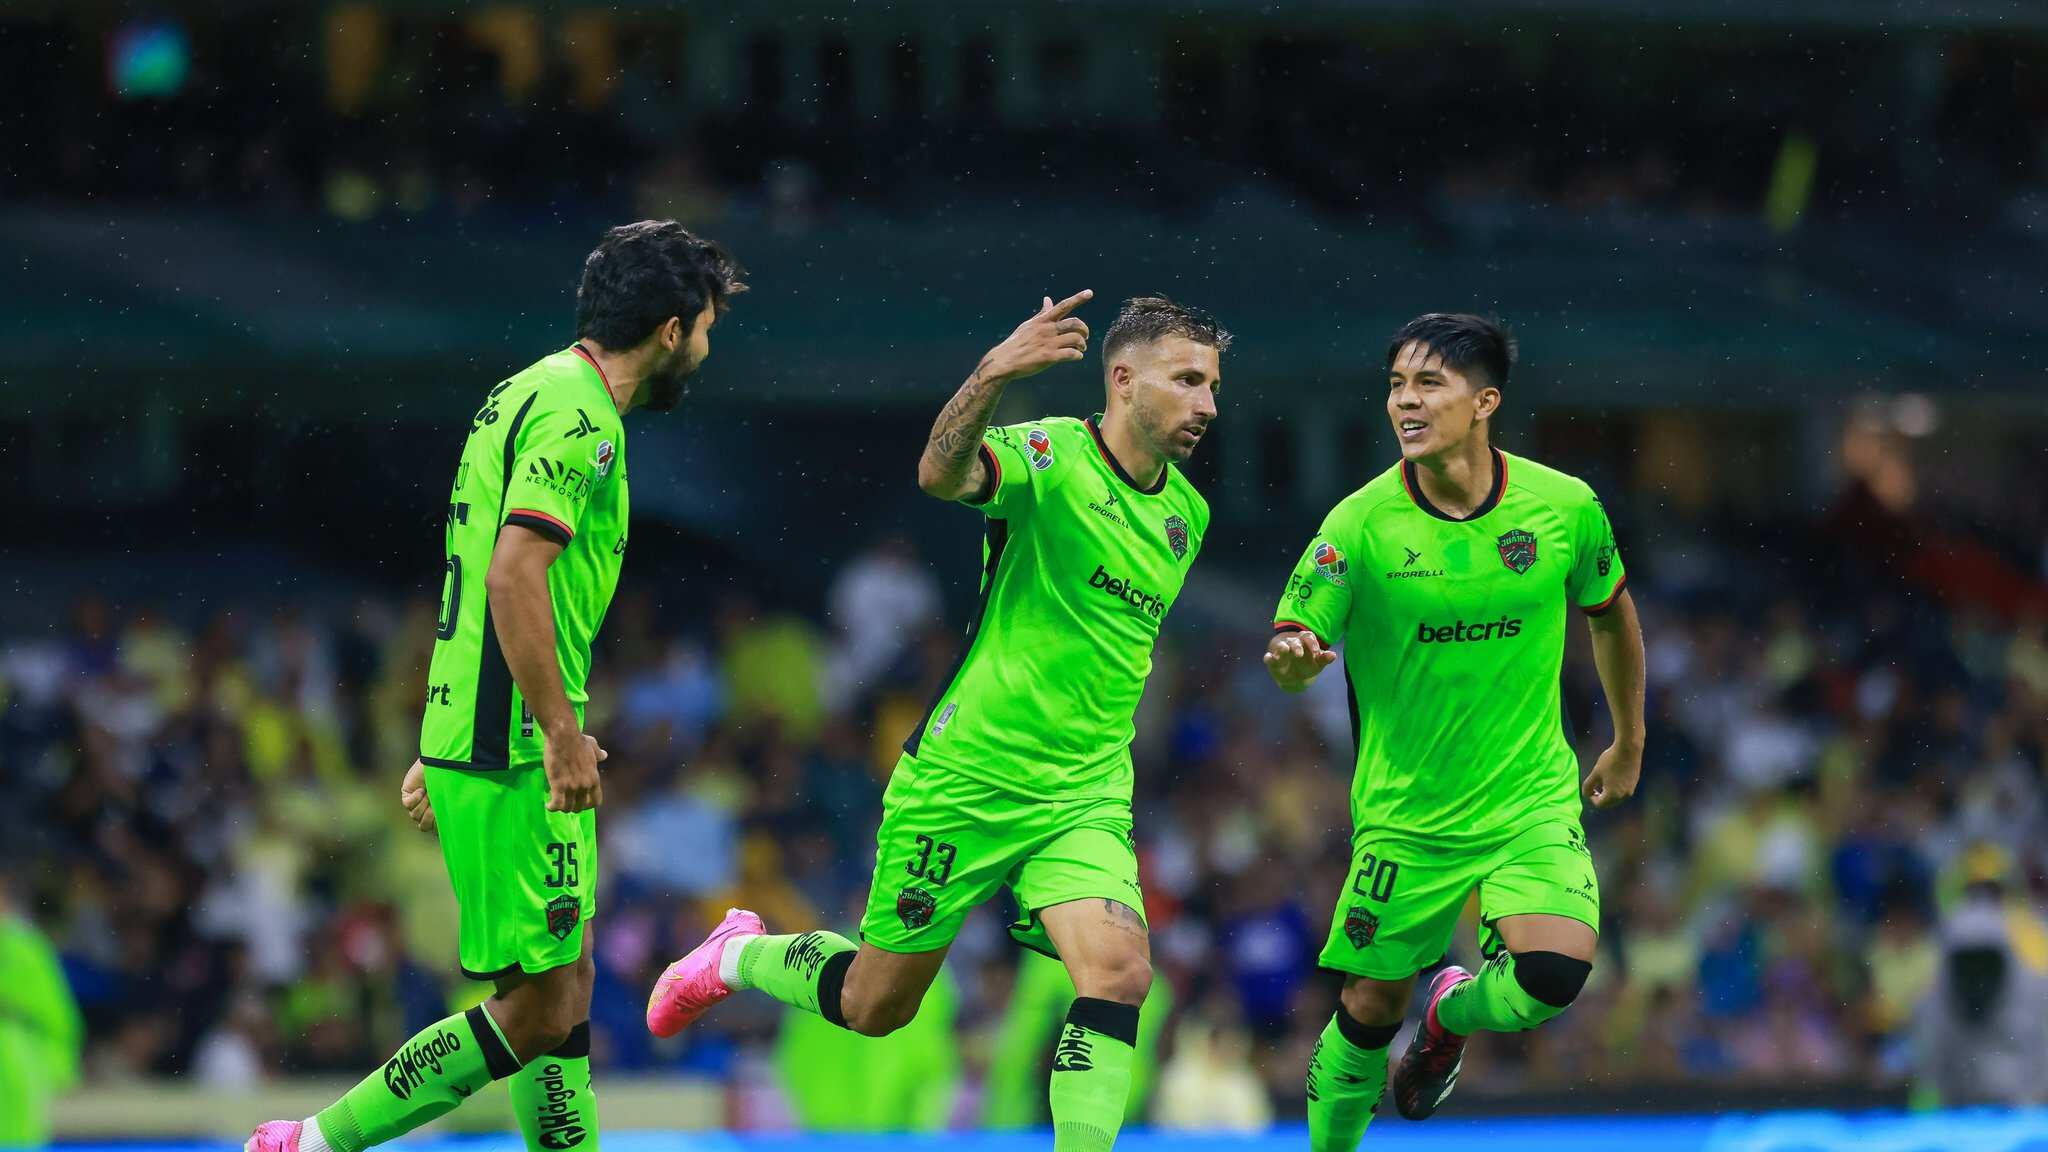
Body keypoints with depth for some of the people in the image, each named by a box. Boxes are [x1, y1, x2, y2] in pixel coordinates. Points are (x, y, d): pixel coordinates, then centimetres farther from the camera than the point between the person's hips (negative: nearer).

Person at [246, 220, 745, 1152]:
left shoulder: (532, 395, 17)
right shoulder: (578, 417, -14)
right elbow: (514, 574, -25)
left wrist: (444, 750, 26)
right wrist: (563, 734, -23)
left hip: (477, 745, 10)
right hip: (520, 761, -10)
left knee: (568, 988, 12)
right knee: (538, 1012, -7)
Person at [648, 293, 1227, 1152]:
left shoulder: (1185, 516, 7)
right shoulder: (1052, 459, -16)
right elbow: (942, 473, -40)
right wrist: (991, 377, -57)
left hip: (1085, 798, 5)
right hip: (964, 782, -5)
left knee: (1118, 974, -22)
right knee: (876, 1004, 10)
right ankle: (737, 957, 41)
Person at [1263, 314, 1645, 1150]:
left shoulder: (1566, 508, -8)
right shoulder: (1360, 524, -13)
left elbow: (1610, 613, 11)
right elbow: (1295, 646, -15)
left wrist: (1629, 744, 21)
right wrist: (1293, 661, -40)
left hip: (1531, 801, 0)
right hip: (1405, 813, 0)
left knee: (1553, 975, -21)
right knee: (1370, 1010, 3)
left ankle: (1451, 1015, 15)